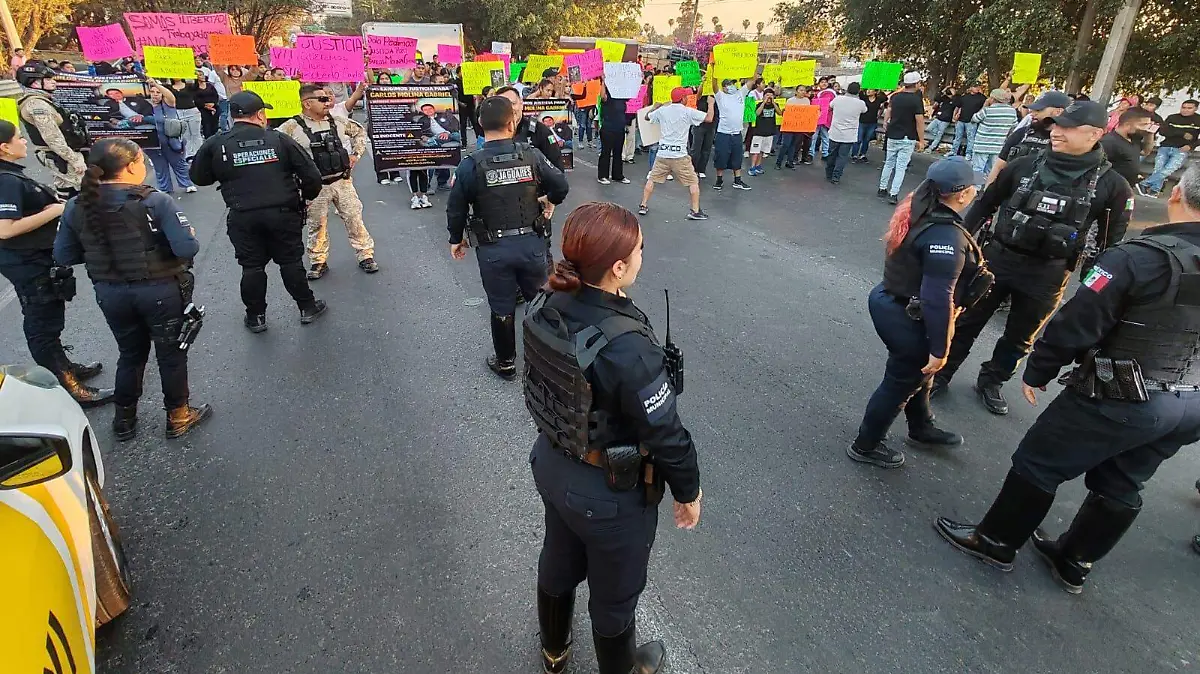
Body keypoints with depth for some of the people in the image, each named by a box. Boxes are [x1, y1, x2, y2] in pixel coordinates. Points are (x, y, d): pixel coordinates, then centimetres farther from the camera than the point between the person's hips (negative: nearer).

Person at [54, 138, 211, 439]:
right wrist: (190, 235, -2)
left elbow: (63, 256, 2)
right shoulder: (155, 201, -19)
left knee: (130, 354, 23)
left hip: (110, 294, 5)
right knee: (171, 354, 14)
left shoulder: (76, 207, -3)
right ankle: (178, 416, 27)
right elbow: (187, 249, -24)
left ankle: (124, 420, 35)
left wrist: (101, 248, 15)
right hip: (160, 291, -4)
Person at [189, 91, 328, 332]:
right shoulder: (279, 140, -3)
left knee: (252, 266, 11)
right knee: (291, 261, 12)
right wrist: (307, 195, 16)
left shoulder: (215, 145, -1)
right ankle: (307, 308, 22)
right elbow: (311, 175, -2)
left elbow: (198, 177, 9)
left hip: (242, 217, 1)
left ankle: (256, 317, 21)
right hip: (283, 213, 0)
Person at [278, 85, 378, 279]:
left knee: (354, 218, 6)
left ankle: (365, 255, 18)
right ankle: (318, 262, 22)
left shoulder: (337, 122, 3)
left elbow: (359, 131, 20)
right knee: (317, 225, 8)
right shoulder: (292, 127, -10)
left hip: (342, 181, 3)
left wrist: (356, 154, 8)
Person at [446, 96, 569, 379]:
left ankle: (506, 363, 28)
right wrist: (550, 201, 22)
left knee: (502, 309, 13)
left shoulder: (470, 165, -12)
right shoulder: (532, 155, -8)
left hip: (493, 249, -1)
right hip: (531, 242, 2)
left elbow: (456, 208, -6)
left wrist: (456, 239, 11)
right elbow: (561, 185, -1)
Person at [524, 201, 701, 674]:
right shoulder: (627, 348, -35)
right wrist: (689, 491, -8)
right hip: (610, 494, -7)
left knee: (558, 563, 31)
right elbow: (665, 434, -23)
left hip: (551, 466, 7)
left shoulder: (546, 308, -15)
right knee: (614, 594, 22)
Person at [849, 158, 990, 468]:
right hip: (907, 319, -9)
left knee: (917, 372, 27)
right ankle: (865, 445, 29)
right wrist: (940, 348, -21)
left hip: (890, 301, 9)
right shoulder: (947, 237, -28)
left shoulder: (918, 210, -2)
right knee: (901, 383, 11)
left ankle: (921, 430, 50)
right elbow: (937, 299, -30)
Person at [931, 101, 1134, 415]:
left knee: (1019, 337, 15)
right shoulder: (1025, 166, -4)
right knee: (966, 322, 8)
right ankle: (940, 374, 23)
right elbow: (985, 204, 6)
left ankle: (991, 382, 35)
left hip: (1046, 275, 0)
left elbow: (1111, 240, 2)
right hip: (996, 258, 0)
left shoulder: (1111, 185, -6)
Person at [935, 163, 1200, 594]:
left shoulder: (1139, 257, -21)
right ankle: (1074, 564, 38)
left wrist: (1037, 372, -6)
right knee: (1121, 488, 20)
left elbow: (1076, 324, -19)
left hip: (1122, 398, -7)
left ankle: (995, 542, 23)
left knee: (1039, 463, 9)